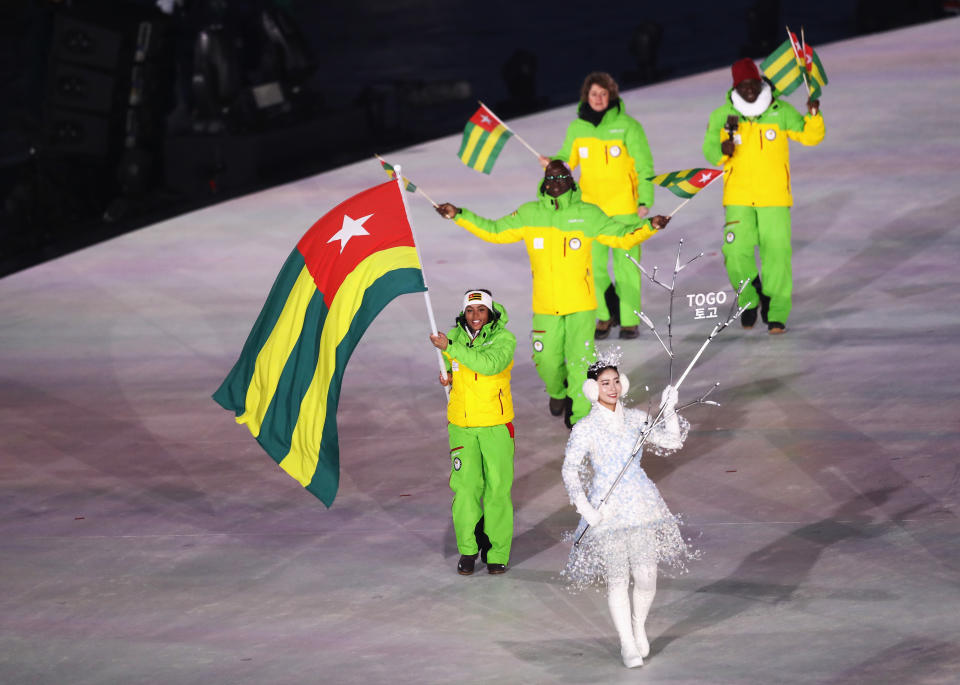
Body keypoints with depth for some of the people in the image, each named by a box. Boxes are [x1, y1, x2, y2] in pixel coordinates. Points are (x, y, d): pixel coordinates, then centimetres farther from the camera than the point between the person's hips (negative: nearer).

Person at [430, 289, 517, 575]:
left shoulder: (504, 339, -8)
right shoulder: (455, 336, 5)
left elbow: (489, 364, -27)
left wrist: (449, 347, -26)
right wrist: (448, 375, 2)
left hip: (496, 425, -2)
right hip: (462, 424, 2)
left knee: (498, 487, 0)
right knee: (466, 485, -4)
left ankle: (497, 551, 11)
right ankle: (468, 548, 9)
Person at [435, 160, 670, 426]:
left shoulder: (587, 214, 0)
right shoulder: (529, 215, 3)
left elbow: (622, 237, 1)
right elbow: (494, 231, 10)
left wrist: (649, 226, -15)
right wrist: (459, 215, 2)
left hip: (581, 304, -2)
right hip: (546, 305, 2)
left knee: (580, 359, -5)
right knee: (547, 359, 6)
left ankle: (580, 415, 8)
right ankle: (558, 392, 40)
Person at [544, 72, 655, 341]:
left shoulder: (627, 126, -6)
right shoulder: (577, 128, 5)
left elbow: (644, 165, -3)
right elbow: (568, 158, 17)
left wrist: (645, 200, -9)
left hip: (624, 207, -3)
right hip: (590, 205, 3)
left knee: (625, 263, -2)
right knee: (593, 263, 3)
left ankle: (630, 319, 7)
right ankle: (604, 316, 18)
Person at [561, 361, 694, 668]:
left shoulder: (635, 419, 7)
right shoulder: (585, 429, -4)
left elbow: (670, 443, 8)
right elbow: (570, 469, -7)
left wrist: (669, 412, -6)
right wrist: (585, 508, -16)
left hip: (641, 502, 3)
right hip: (607, 510, -3)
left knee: (646, 576, 0)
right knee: (617, 580, -1)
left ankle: (638, 626, 28)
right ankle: (627, 644, 13)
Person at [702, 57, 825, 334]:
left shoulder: (781, 112, 1)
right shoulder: (722, 115, 2)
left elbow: (811, 136, 1)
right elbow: (709, 149, 4)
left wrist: (813, 117, -19)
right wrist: (721, 150, -19)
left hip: (774, 198, 0)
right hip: (738, 199, 0)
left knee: (776, 254, -2)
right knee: (736, 254, -9)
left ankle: (777, 313, 9)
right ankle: (749, 299, 17)